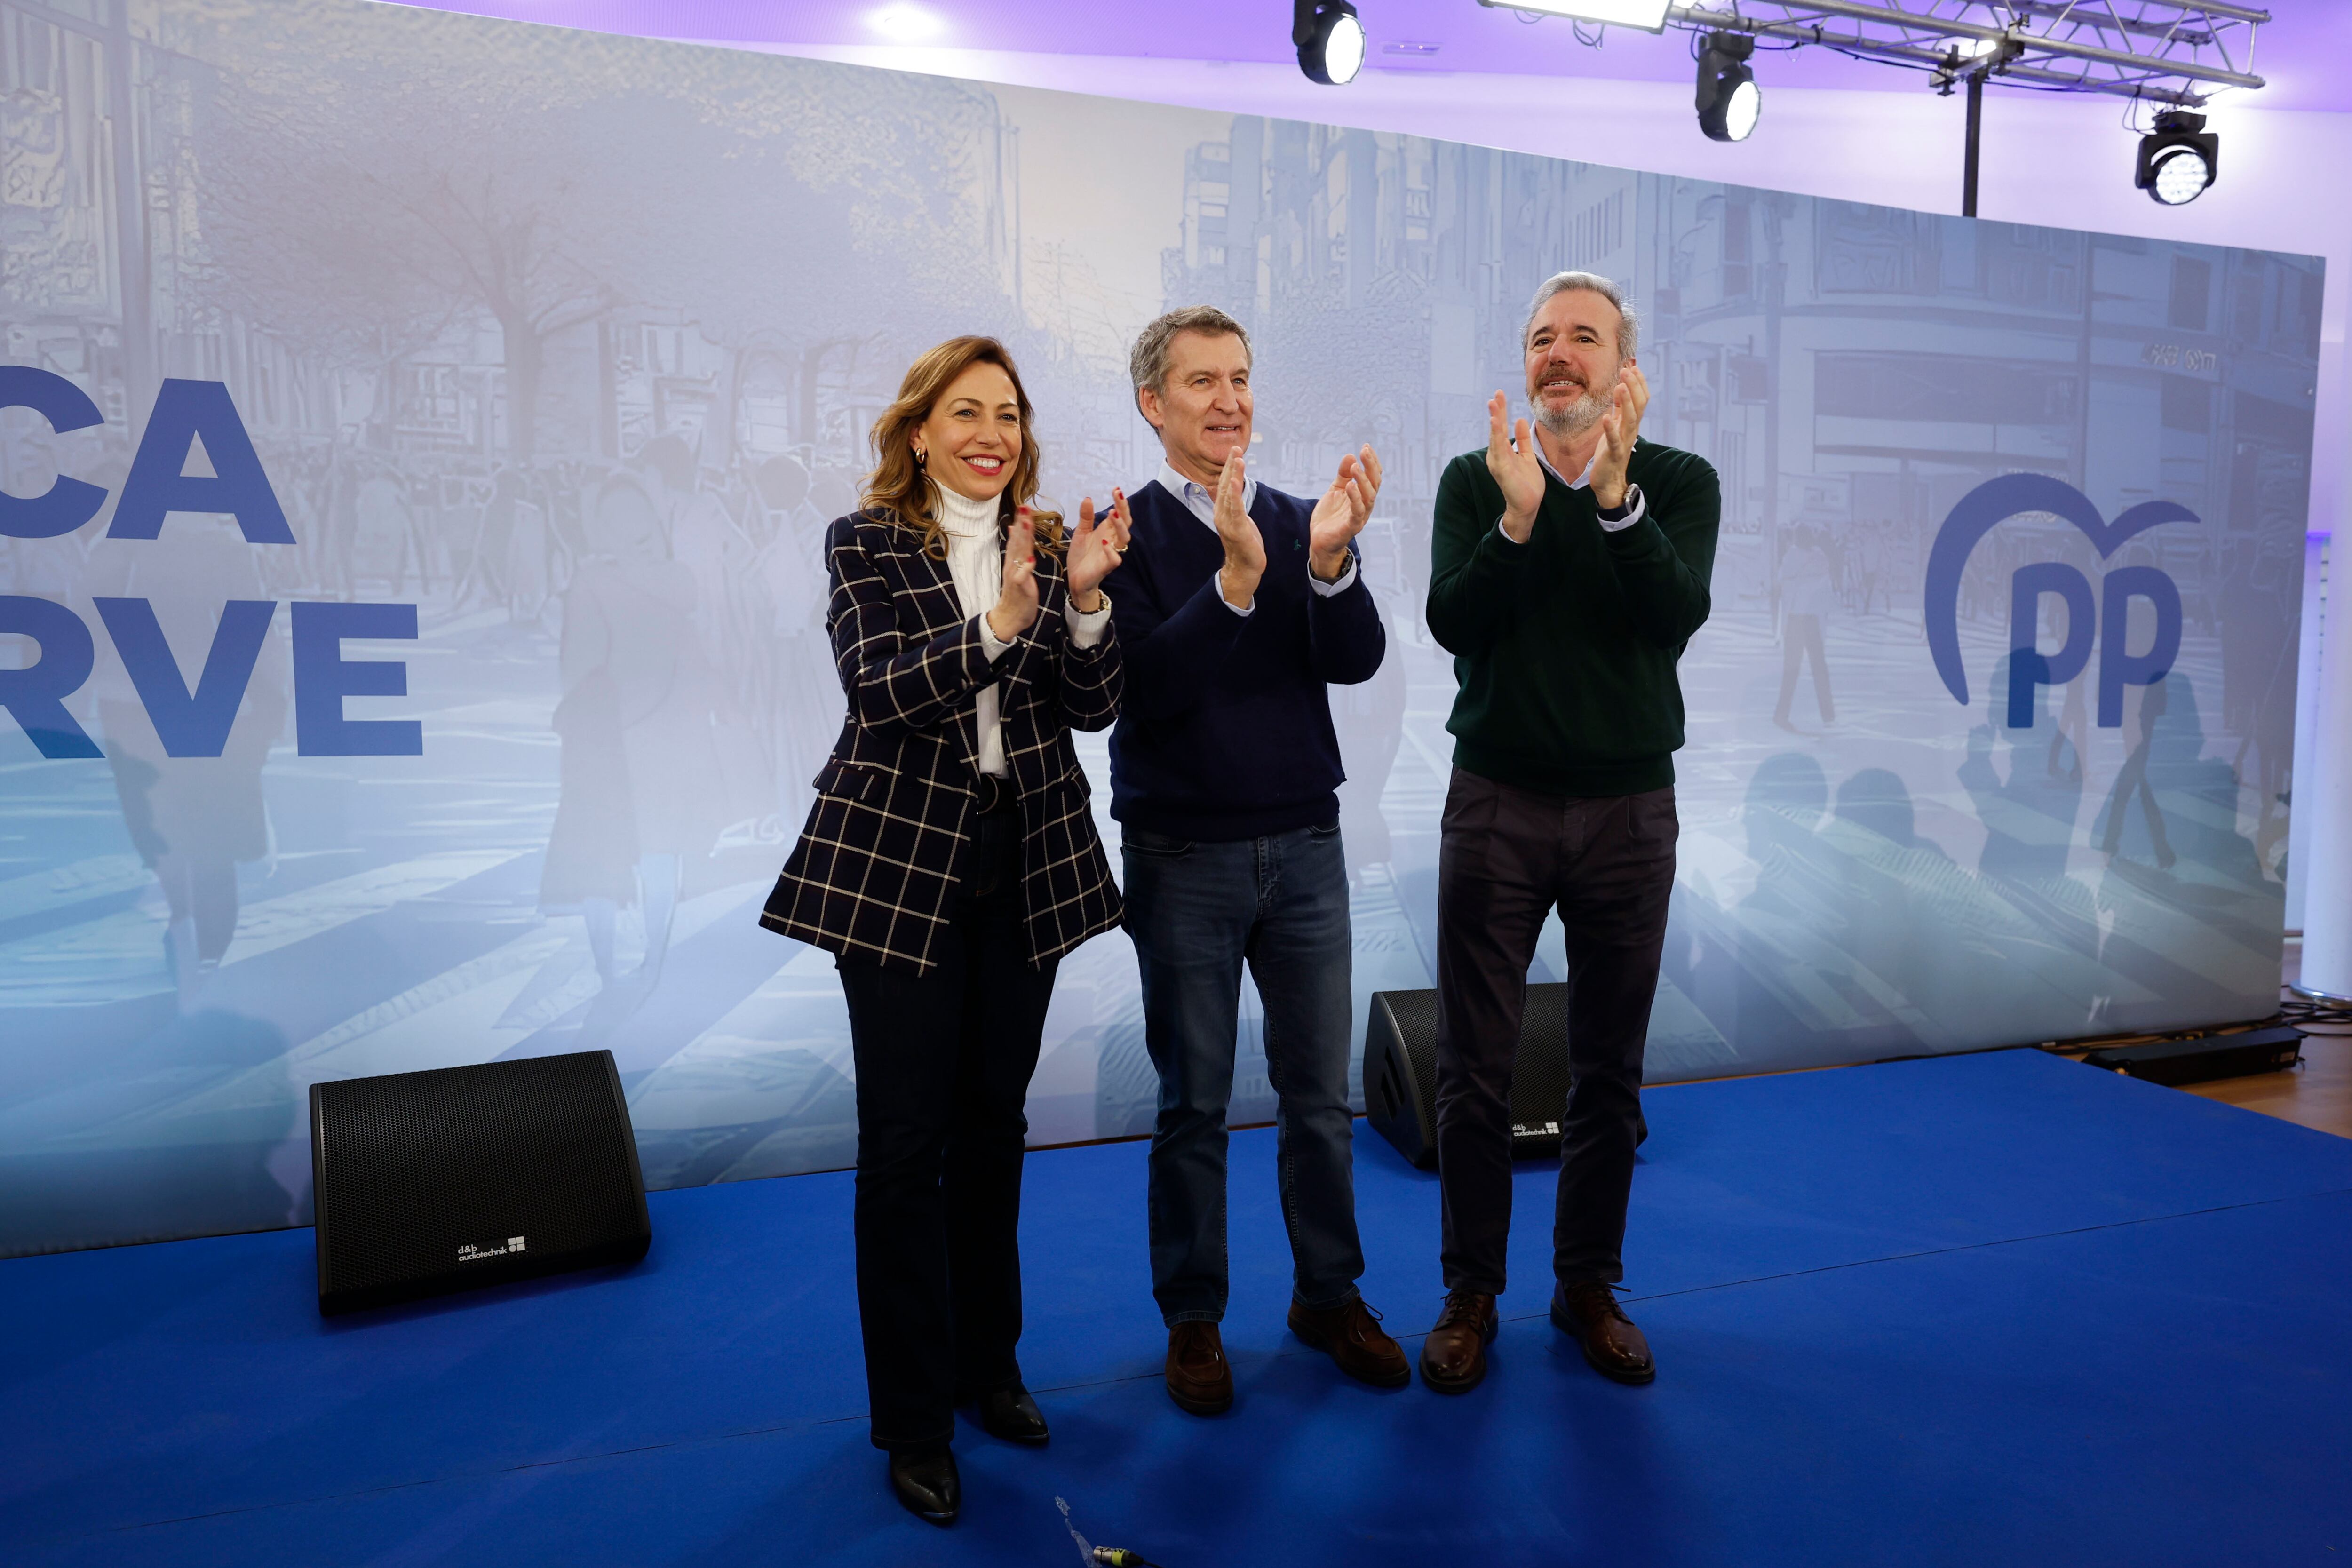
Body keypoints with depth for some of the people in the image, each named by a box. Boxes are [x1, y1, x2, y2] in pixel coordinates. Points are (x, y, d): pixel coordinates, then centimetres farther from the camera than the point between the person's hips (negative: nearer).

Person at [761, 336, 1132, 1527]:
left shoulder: (1049, 543, 6)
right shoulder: (865, 544, -3)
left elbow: (1093, 705, -1)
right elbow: (880, 692, -17)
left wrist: (1084, 598, -18)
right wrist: (1001, 620, -29)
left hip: (1026, 865, 4)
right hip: (898, 866, -4)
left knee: (994, 1123, 14)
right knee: (905, 1141, 2)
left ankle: (988, 1363, 32)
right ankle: (913, 1419, 17)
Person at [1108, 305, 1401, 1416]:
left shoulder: (1304, 522, 5)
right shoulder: (1126, 535, -5)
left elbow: (1356, 660, -8)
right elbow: (1148, 686, -18)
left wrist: (1329, 562, -25)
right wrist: (1237, 575, -28)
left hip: (1304, 846, 3)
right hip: (1183, 856, -3)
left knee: (1320, 1094, 12)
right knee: (1193, 1104, 9)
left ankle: (1329, 1294, 31)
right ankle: (1193, 1315, 26)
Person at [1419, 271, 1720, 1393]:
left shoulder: (1681, 482, 2)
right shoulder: (1474, 481, 2)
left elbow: (1678, 615, -15)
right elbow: (1451, 622, -12)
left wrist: (1614, 494, -26)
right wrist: (1520, 515, -24)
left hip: (1628, 807, 1)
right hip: (1495, 804, 0)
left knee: (1609, 1072, 11)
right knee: (1474, 1071, 4)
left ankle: (1588, 1284, 28)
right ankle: (1471, 1293, 21)